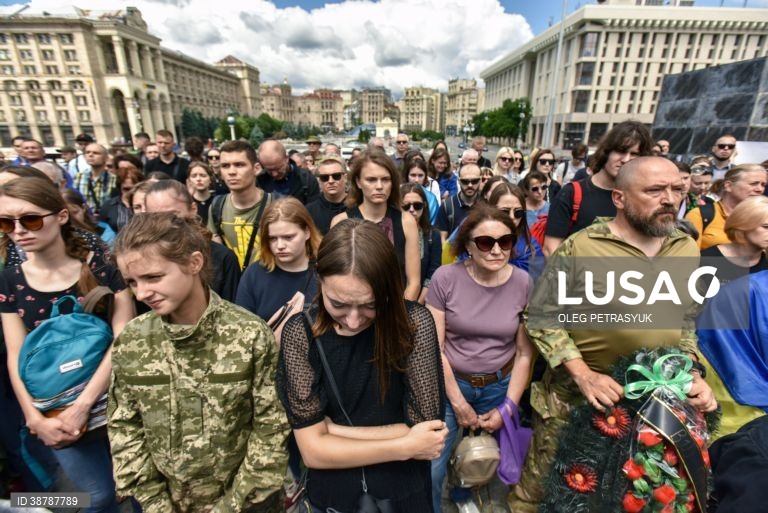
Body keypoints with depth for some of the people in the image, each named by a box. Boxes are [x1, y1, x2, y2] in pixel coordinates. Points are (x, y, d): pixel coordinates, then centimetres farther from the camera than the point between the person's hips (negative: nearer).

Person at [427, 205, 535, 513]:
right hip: (451, 383, -2)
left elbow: (525, 353, -4)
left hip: (500, 386, 3)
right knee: (431, 469, 0)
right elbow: (434, 347, -13)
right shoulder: (445, 278, -18)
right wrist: (458, 402, -9)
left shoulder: (524, 283, -12)